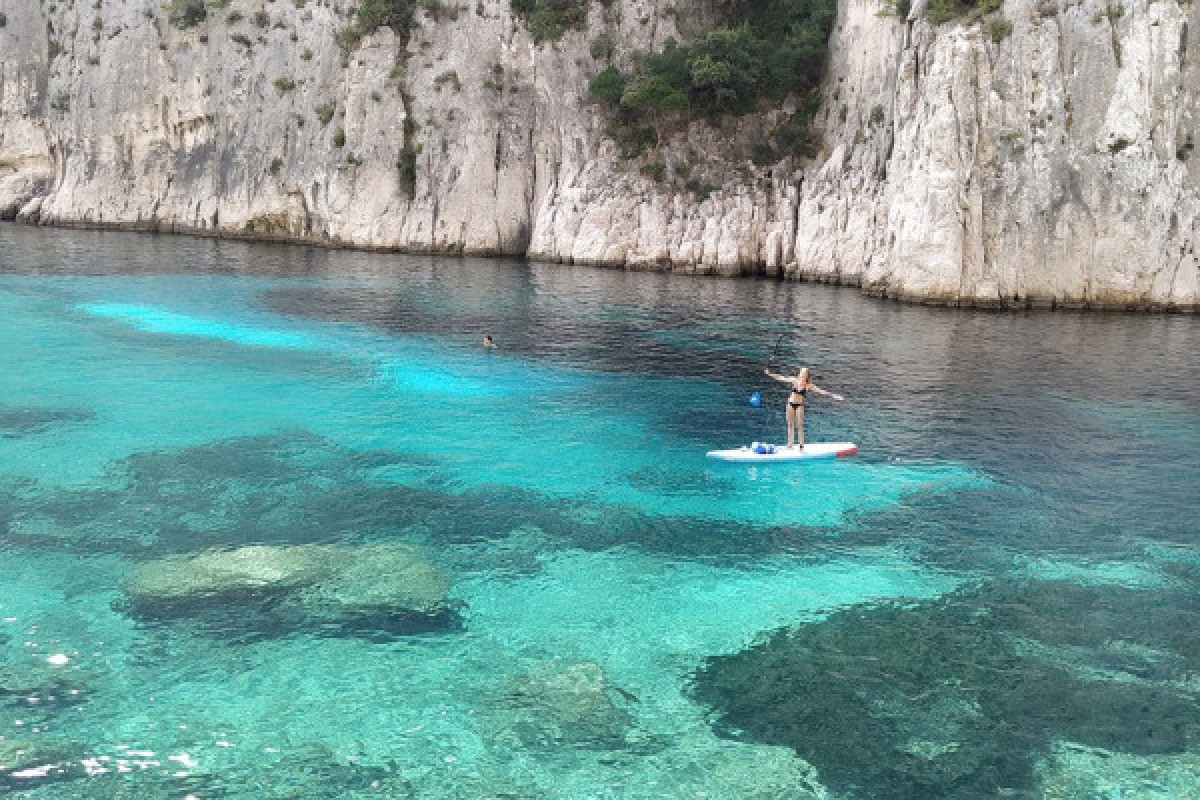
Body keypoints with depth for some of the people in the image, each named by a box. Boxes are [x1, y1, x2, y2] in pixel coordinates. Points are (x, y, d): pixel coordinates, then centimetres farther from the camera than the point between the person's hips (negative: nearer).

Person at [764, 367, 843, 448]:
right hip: (790, 404, 3)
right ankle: (790, 443, 16)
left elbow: (821, 391, -8)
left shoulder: (808, 386, -6)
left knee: (799, 425, -3)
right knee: (790, 424, 8)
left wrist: (833, 395, -14)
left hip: (799, 405, -3)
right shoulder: (794, 381, 1)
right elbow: (781, 378, 8)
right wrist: (770, 374, 11)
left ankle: (801, 445, 2)